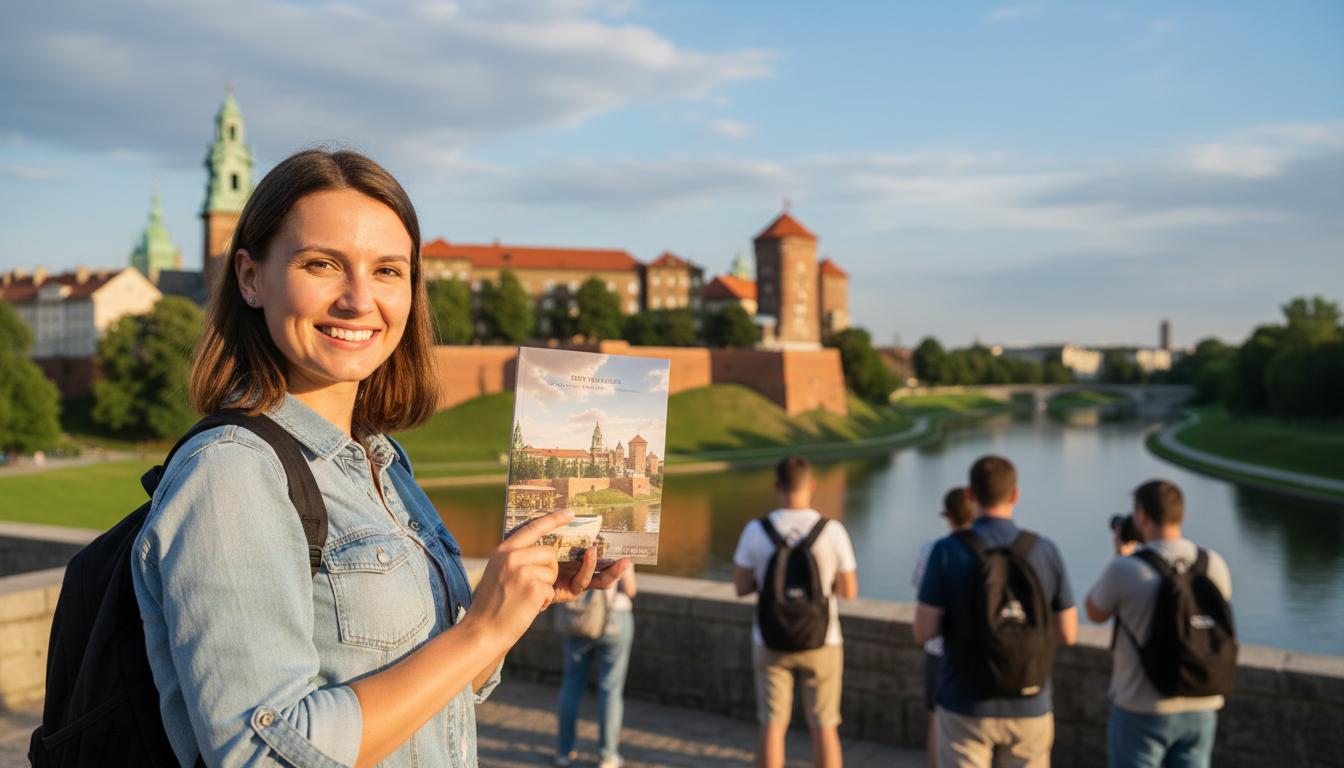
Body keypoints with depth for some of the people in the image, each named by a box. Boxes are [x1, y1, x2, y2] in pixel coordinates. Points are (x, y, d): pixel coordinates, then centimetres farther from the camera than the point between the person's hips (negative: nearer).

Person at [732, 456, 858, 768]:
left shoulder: (755, 530, -12)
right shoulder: (833, 531, -14)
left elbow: (741, 587, -3)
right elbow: (848, 591, -5)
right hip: (820, 643, -1)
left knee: (772, 726, 12)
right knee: (823, 726, 12)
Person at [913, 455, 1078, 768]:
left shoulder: (948, 551, -11)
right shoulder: (1045, 551, -4)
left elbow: (923, 631, -11)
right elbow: (1067, 634, 0)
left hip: (966, 706, -2)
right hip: (1029, 706, 2)